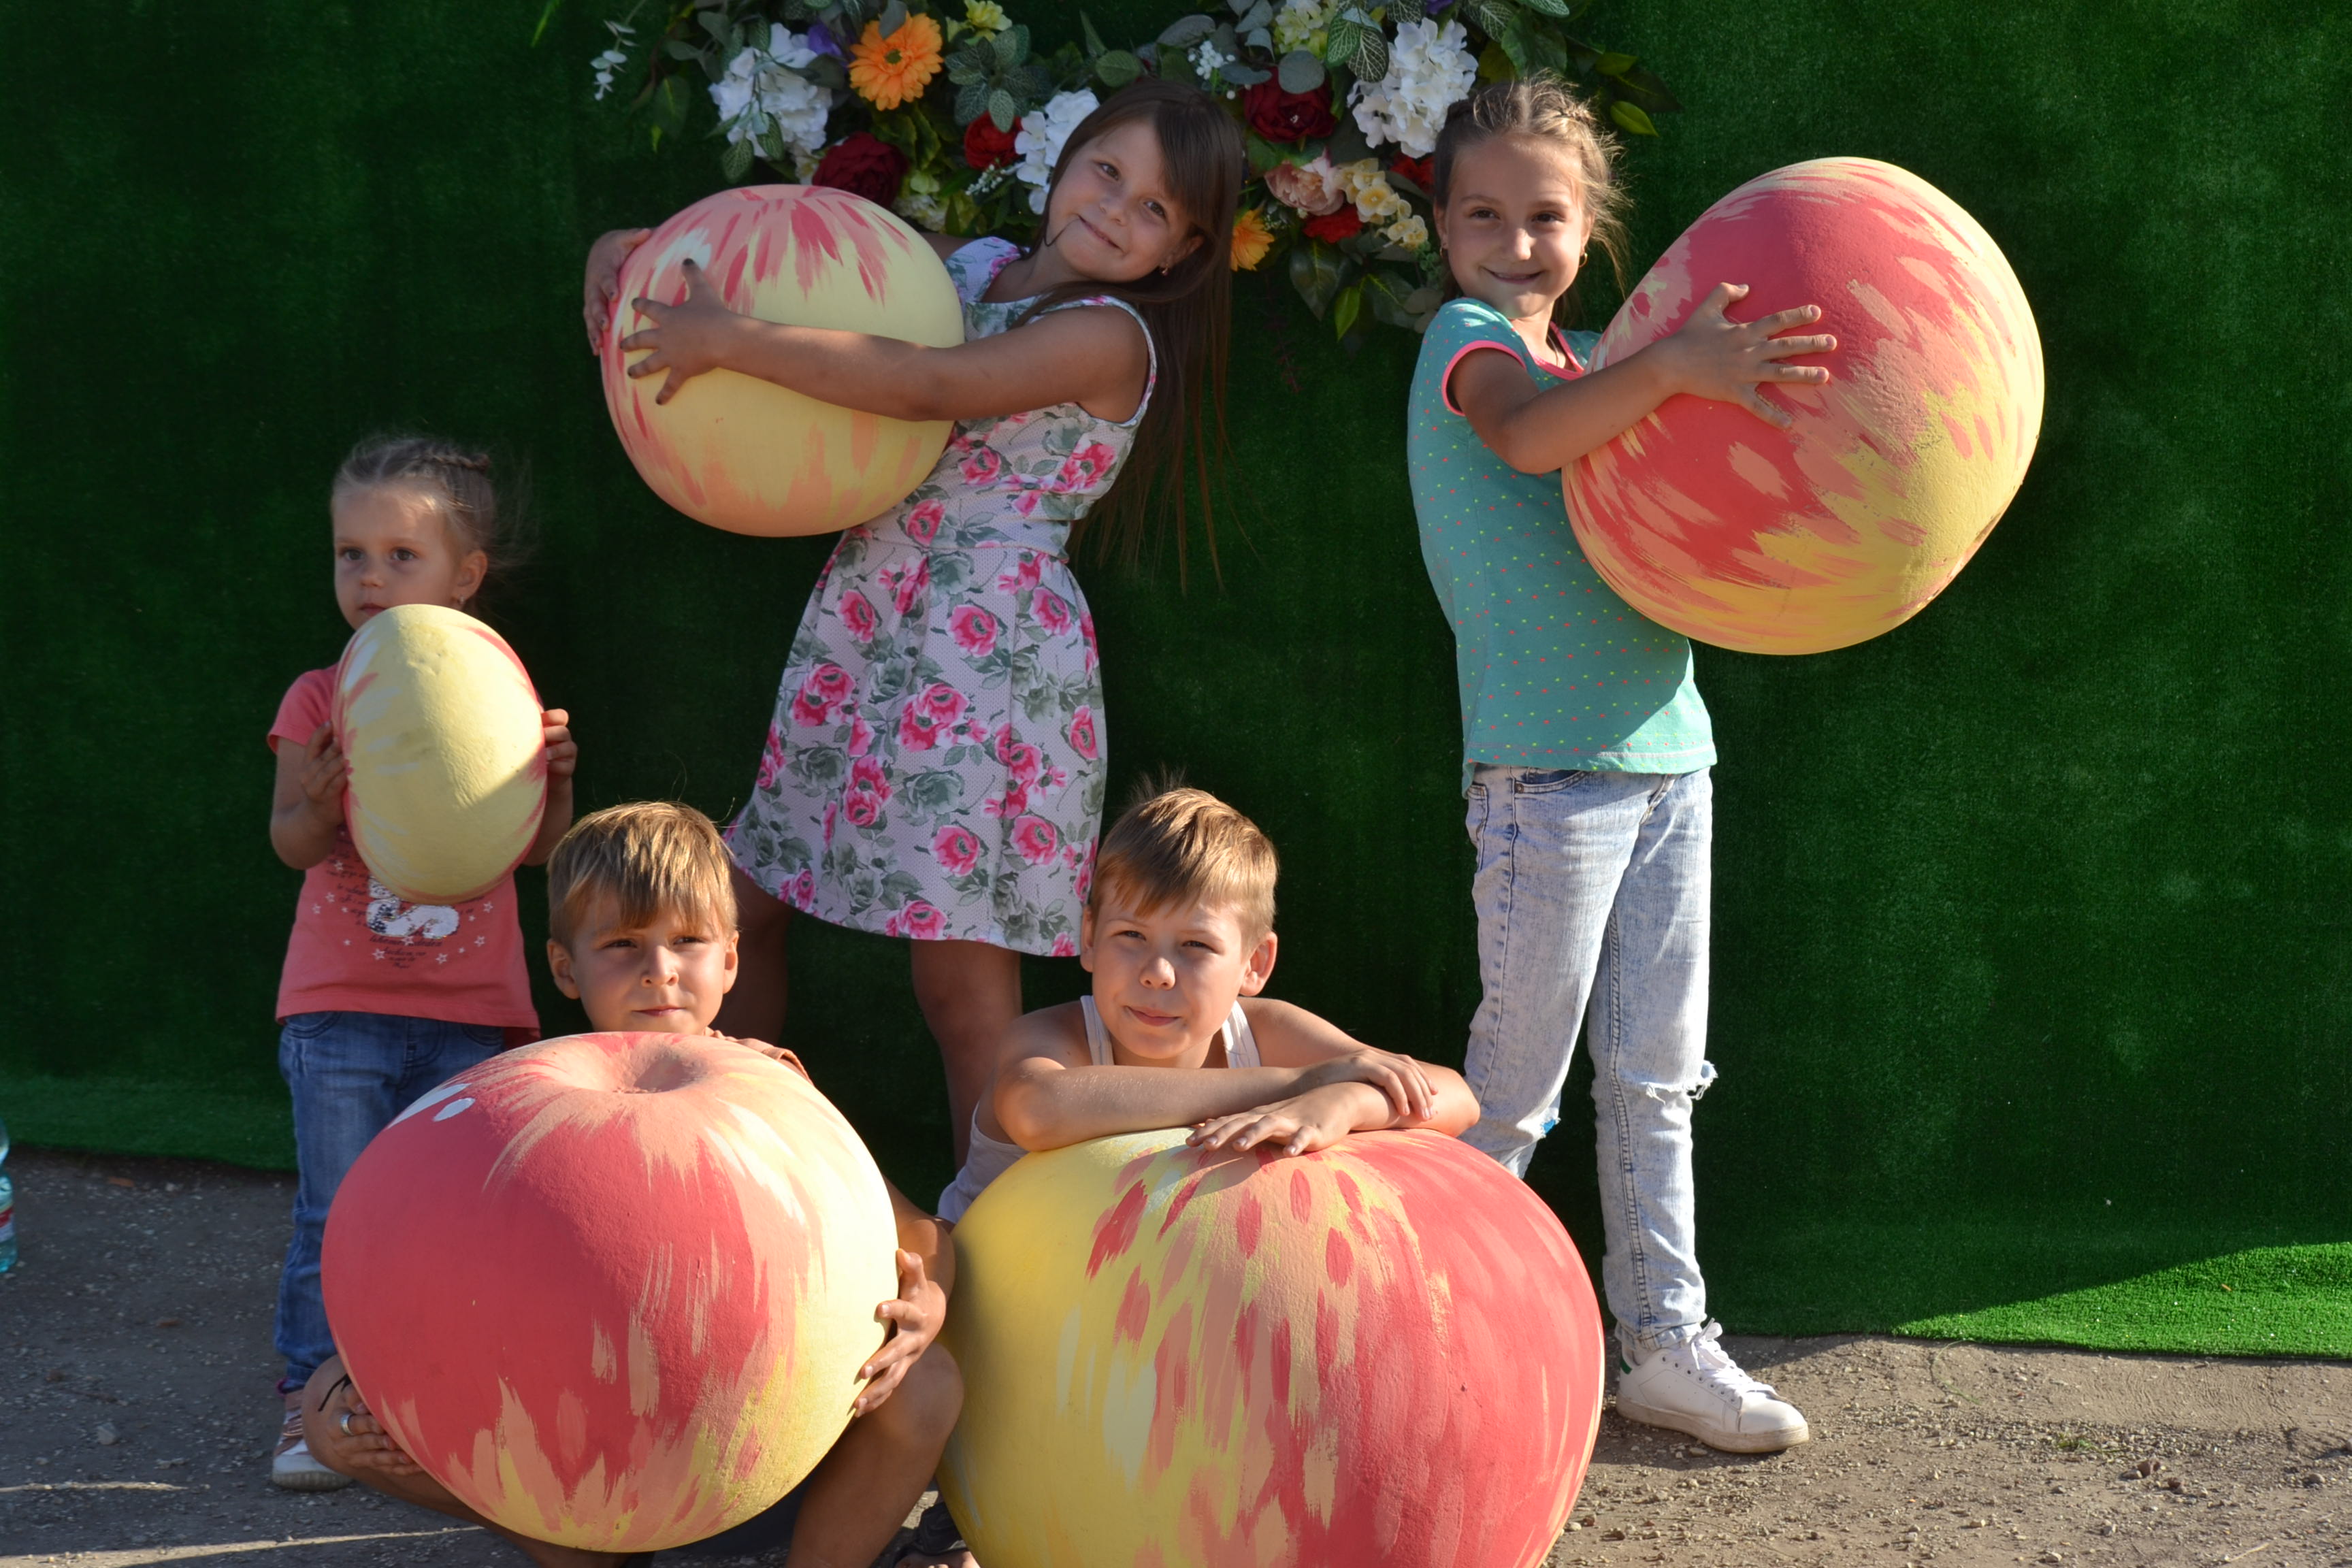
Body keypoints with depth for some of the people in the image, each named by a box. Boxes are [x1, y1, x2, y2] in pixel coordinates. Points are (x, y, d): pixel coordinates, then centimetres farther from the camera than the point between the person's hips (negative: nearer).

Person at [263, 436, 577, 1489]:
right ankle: (310, 1399, 13)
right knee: (336, 1216, 1)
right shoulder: (319, 699, 3)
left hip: (473, 1014, 1)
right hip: (341, 1009, 0)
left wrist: (555, 776, -16)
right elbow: (289, 842, -4)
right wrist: (322, 802, -25)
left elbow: (537, 849, 3)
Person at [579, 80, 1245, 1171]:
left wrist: (728, 341, -26)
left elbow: (933, 387, -24)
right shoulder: (964, 264, 13)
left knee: (961, 978, -7)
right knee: (745, 903, 13)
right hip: (860, 621, 8)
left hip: (987, 645, -8)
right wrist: (636, 244, 2)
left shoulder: (1111, 337, -9)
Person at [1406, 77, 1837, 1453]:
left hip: (1667, 748, 7)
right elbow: (1525, 436, -29)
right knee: (1514, 1082, 0)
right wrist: (1671, 368, -45)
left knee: (1656, 1077, 12)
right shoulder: (1465, 340, -5)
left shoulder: (1600, 368, 17)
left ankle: (1665, 1342, 22)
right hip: (1547, 761, -7)